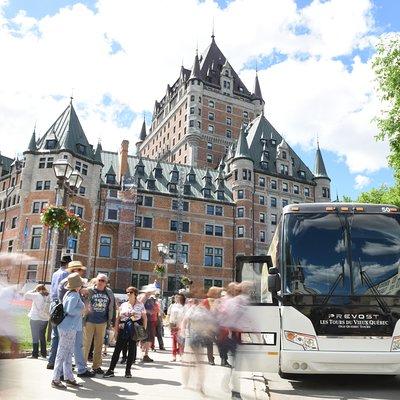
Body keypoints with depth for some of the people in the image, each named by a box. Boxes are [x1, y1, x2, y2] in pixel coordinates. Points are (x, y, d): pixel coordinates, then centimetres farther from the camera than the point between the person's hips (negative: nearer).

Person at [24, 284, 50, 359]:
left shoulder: (37, 295, -12)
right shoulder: (49, 297, 2)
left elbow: (26, 296, -4)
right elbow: (50, 309, 4)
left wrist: (33, 291, 3)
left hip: (35, 319, -5)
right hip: (45, 319, 5)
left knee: (35, 337, 4)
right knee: (42, 336, 16)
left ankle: (35, 354, 6)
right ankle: (43, 353, 21)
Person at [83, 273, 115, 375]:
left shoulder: (109, 293, 4)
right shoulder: (89, 291, -5)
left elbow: (112, 307, 10)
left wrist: (112, 321, 7)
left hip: (102, 323, 3)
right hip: (89, 321, -3)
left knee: (99, 345, 11)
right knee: (86, 344, 2)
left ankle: (96, 366, 22)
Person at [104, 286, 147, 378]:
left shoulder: (140, 305, 4)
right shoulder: (123, 305, 11)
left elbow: (144, 318, 4)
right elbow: (118, 318, 11)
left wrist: (144, 330, -3)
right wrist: (116, 329, 3)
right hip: (123, 330, 2)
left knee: (132, 349, 3)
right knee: (117, 348, 1)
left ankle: (128, 370, 14)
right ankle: (111, 370, 7)